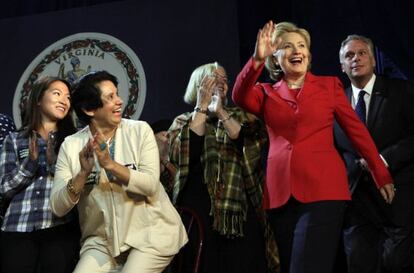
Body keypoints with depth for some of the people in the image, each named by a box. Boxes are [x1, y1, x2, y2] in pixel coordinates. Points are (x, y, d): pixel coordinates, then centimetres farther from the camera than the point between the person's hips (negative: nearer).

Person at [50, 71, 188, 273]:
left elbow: (151, 186, -14)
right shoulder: (71, 146, -2)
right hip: (102, 239, 2)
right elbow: (58, 208, -7)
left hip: (151, 233, -1)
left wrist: (110, 164, -24)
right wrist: (83, 173, -22)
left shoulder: (140, 130, -5)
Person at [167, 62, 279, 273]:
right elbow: (182, 155, -10)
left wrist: (220, 111, -10)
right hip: (197, 210, -1)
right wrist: (202, 106, -6)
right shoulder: (183, 121, 10)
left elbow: (252, 145, -5)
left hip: (240, 210, 1)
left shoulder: (240, 117, 14)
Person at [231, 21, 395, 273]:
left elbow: (357, 130, 10)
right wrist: (257, 60, -25)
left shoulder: (329, 85, 10)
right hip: (281, 192, 3)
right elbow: (240, 96, -10)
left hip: (323, 188, -3)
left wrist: (382, 175, 9)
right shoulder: (267, 93, 12)